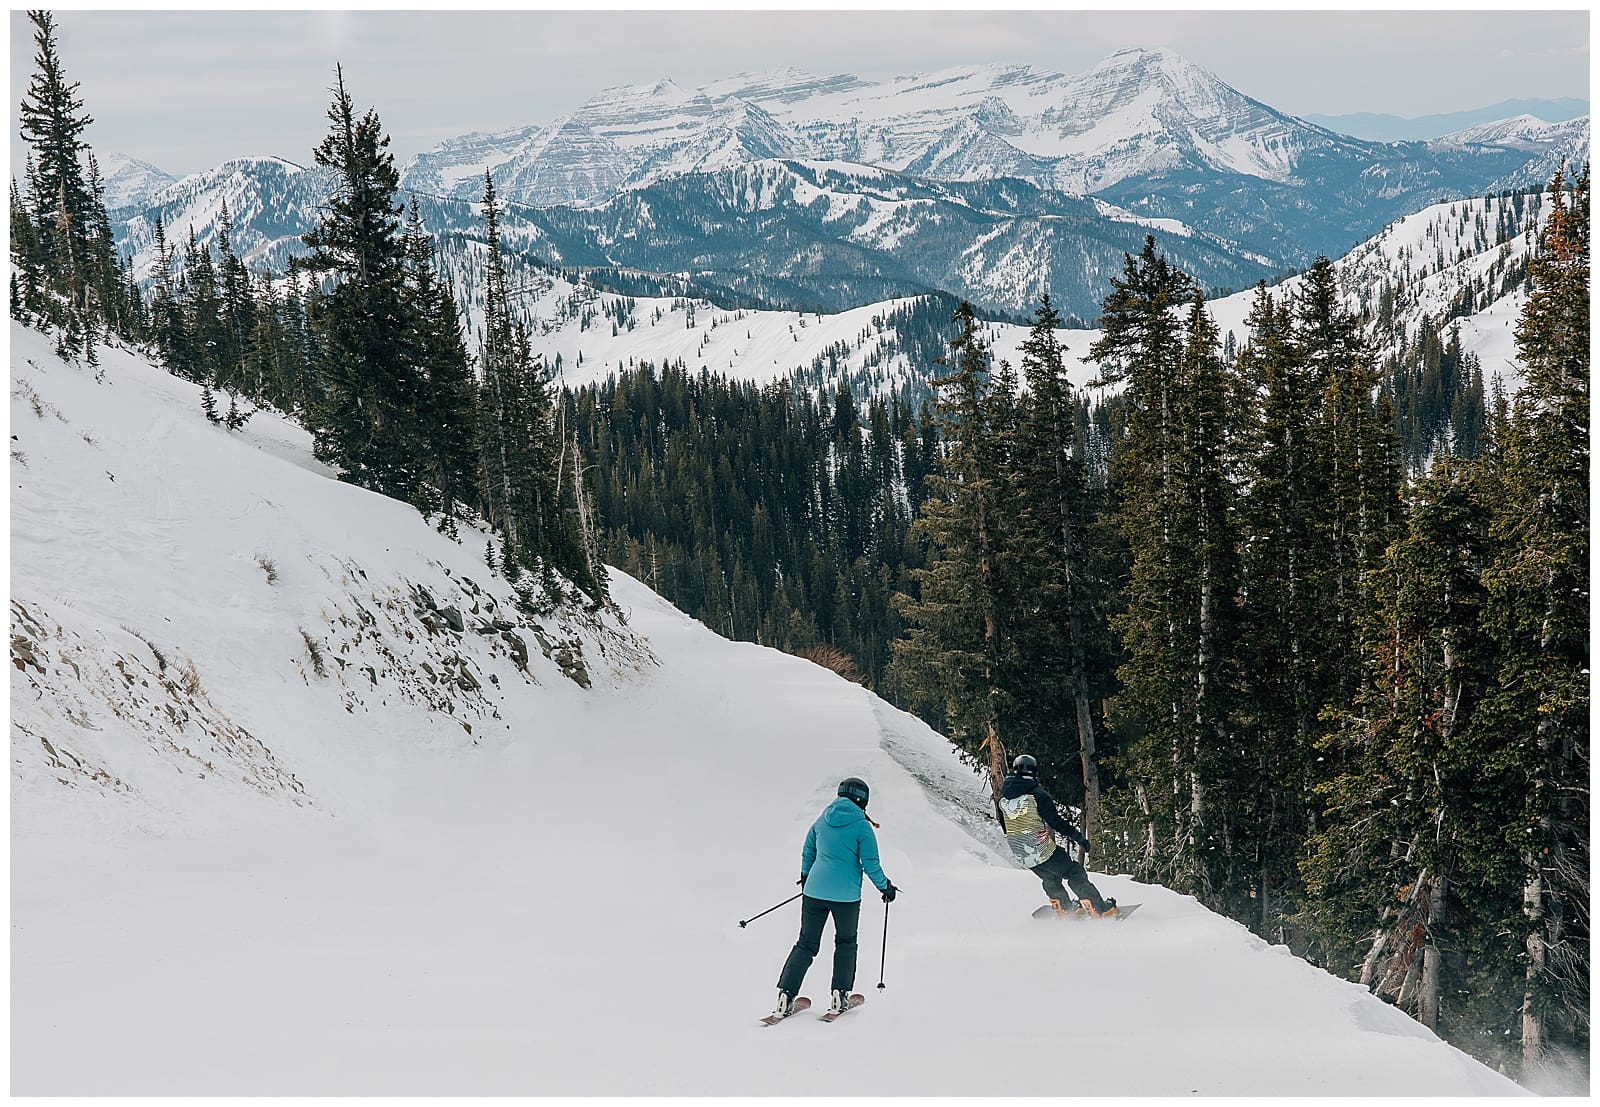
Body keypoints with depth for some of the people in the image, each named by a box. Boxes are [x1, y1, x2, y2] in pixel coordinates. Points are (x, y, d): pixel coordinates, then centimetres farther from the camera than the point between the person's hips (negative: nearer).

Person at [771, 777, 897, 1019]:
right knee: (846, 943, 17)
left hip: (814, 890, 4)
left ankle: (786, 995, -3)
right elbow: (871, 864, -8)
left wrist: (805, 878, 35)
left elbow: (807, 853, 18)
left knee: (806, 943, 9)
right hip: (846, 894, -4)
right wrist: (886, 887, 8)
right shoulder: (861, 826, -7)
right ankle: (839, 996, 13)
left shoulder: (822, 820, 8)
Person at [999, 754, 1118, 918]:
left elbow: (1005, 827, 12)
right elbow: (1056, 822, -15)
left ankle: (1064, 911, 37)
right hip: (1044, 850, -6)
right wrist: (1079, 838, -6)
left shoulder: (1003, 798, 2)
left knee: (1051, 880, 28)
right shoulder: (1037, 795, -17)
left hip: (1021, 854, 6)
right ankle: (1101, 910, 6)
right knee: (1075, 874, 6)